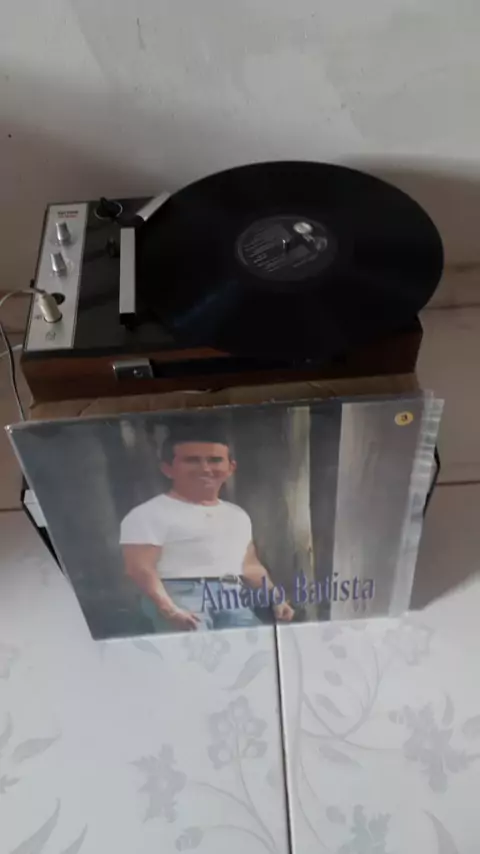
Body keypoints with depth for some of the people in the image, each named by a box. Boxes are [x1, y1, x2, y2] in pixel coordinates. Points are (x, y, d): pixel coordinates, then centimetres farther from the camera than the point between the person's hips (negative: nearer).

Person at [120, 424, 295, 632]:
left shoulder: (238, 515, 21)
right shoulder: (149, 514, -3)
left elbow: (250, 566, 26)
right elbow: (140, 567, -11)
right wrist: (168, 608, -21)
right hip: (181, 595, -7)